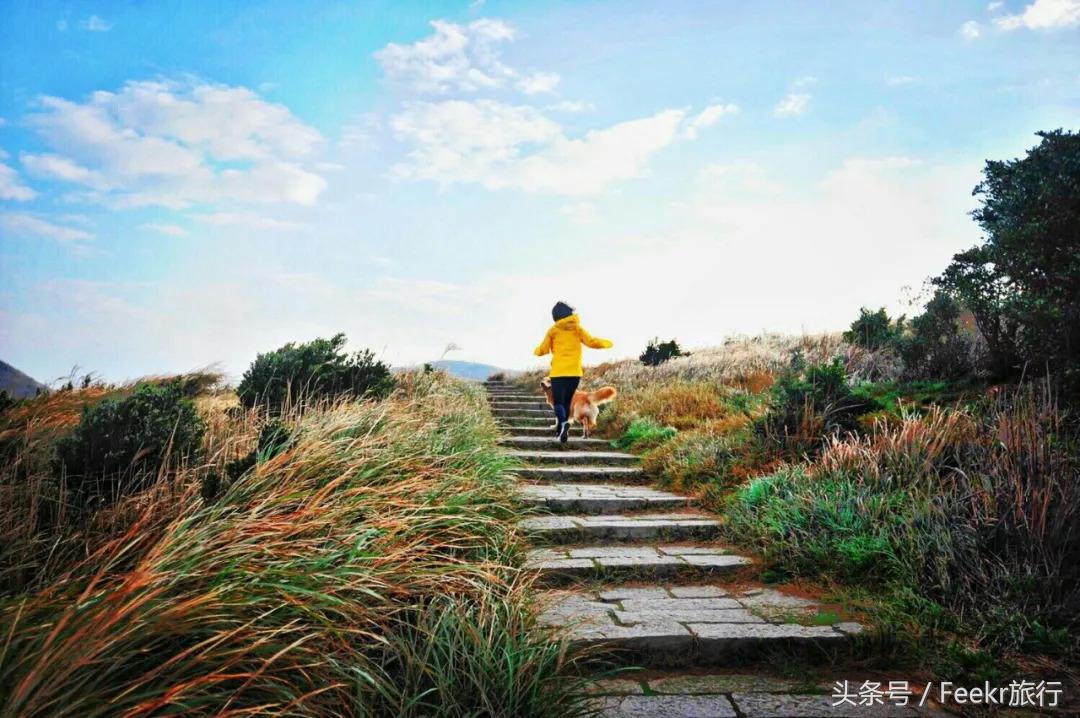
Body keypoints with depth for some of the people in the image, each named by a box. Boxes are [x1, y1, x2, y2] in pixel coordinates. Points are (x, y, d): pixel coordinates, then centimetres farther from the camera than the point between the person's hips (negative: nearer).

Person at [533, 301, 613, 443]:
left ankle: (564, 423, -30)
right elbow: (592, 342, -4)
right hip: (575, 372, 2)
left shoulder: (553, 330, 3)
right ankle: (561, 429, 20)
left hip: (558, 372, -2)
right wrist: (606, 343, 14)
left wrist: (536, 351, 28)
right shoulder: (577, 328, 6)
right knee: (566, 401, 18)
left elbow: (543, 350, 6)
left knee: (558, 402, -2)